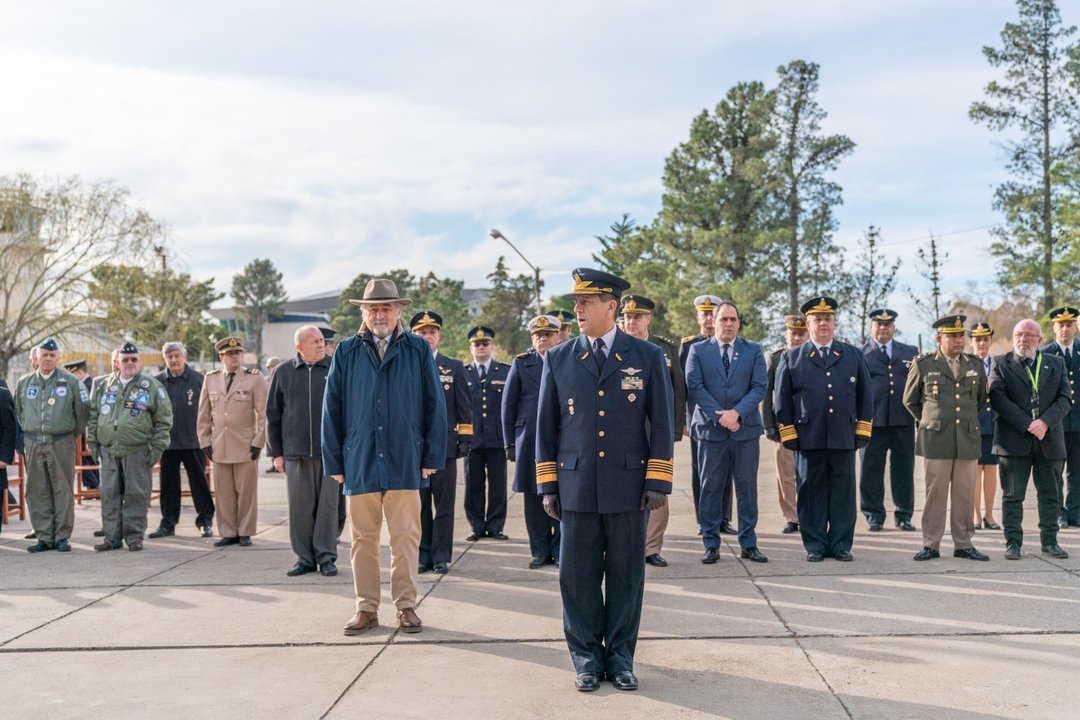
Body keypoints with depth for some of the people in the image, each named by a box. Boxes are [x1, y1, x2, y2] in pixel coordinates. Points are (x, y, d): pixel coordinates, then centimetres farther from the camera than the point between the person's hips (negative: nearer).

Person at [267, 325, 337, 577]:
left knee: (327, 506, 2)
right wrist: (276, 452, 6)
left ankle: (326, 556, 13)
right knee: (300, 507, 5)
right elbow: (272, 415, 9)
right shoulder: (283, 372, 6)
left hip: (330, 451, -1)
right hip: (295, 452, 1)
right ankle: (304, 558, 15)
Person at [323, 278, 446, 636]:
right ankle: (367, 608, 18)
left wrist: (433, 457, -1)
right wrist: (334, 462, 3)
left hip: (405, 462, -1)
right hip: (359, 462, 1)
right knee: (363, 539, 8)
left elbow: (435, 405, 3)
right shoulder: (346, 352, 6)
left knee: (406, 537, 3)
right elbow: (332, 409, 7)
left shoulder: (418, 350, 3)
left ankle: (406, 605, 15)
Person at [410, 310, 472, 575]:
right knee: (419, 506, 5)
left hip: (444, 446, 0)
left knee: (444, 505, 2)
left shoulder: (454, 367, 9)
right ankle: (423, 556, 14)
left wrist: (465, 439, 1)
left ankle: (441, 557, 10)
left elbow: (464, 407, 8)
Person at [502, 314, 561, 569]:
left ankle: (560, 551, 11)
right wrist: (510, 442, 4)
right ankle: (540, 552, 14)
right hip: (529, 441, 1)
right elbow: (508, 404, 9)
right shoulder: (521, 363, 8)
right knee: (533, 498, 4)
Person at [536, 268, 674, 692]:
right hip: (576, 487, 1)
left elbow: (662, 424, 2)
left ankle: (620, 657, 21)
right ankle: (587, 658, 20)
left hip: (629, 486, -1)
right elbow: (546, 427, 8)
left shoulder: (647, 357, 2)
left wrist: (659, 483, -3)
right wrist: (547, 487, 4)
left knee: (626, 576, 7)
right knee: (578, 577, 6)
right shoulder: (558, 360, 5)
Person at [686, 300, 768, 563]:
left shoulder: (753, 351, 8)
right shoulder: (698, 351, 5)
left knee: (747, 488, 5)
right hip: (710, 429, -1)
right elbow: (694, 388, -4)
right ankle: (711, 544, 10)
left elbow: (759, 387, -1)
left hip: (746, 429, 1)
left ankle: (748, 543, 13)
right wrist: (719, 416, -13)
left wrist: (737, 412, -15)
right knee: (711, 489, 3)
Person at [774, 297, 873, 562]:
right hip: (808, 439, -1)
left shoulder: (854, 356, 13)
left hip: (844, 438, 1)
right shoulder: (791, 359, 8)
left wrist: (863, 431, 6)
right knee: (811, 494, 3)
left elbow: (865, 396, 13)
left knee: (843, 493, 4)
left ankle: (841, 545, 14)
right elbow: (782, 400, 7)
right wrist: (788, 436, 1)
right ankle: (815, 546, 11)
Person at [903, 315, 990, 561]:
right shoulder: (923, 364, 1)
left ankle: (963, 544, 14)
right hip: (936, 440, -3)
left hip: (968, 440, 3)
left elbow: (981, 398, 25)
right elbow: (910, 400, 13)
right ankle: (931, 545, 6)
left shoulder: (975, 365, 10)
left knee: (964, 494, 5)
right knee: (935, 493, 0)